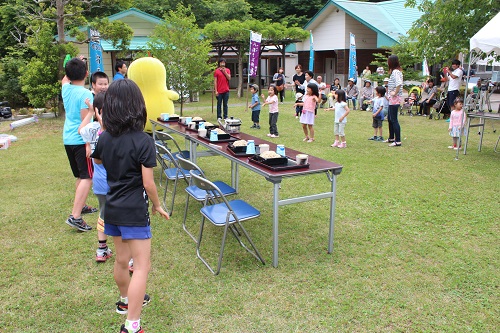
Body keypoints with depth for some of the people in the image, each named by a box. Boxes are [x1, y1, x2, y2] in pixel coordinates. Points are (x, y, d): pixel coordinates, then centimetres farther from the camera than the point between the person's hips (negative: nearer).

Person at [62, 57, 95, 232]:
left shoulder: (66, 89, 7)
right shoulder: (85, 94, -14)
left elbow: (65, 79, 33)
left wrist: (72, 67, 41)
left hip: (68, 139, 8)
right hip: (81, 140, -8)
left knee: (81, 176, 21)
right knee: (87, 178, -8)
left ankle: (81, 206, 33)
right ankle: (75, 216, -15)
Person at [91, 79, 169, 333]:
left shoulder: (104, 138, -1)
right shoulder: (143, 141, -18)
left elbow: (97, 160, 23)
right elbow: (148, 183, -17)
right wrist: (157, 205, 0)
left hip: (112, 208, 7)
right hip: (134, 212, -7)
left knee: (122, 259, 24)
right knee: (142, 267, 1)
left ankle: (126, 300, 45)